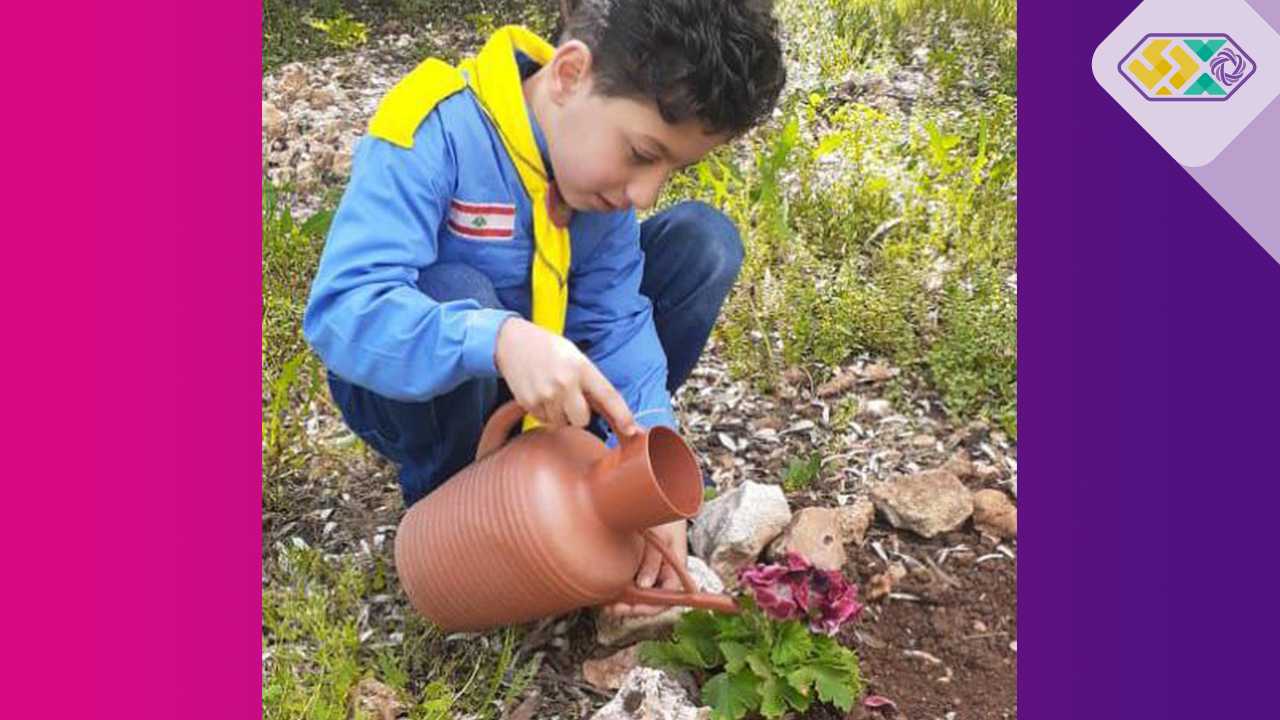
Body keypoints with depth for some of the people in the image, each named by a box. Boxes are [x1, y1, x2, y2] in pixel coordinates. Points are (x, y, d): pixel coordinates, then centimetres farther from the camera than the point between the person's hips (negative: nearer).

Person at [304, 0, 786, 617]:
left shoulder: (604, 160, -11)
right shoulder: (433, 133, -30)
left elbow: (615, 322, -16)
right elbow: (340, 310, -40)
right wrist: (499, 340, -56)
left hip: (542, 385, 5)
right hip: (416, 387, -4)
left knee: (703, 240, -9)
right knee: (452, 292, -39)